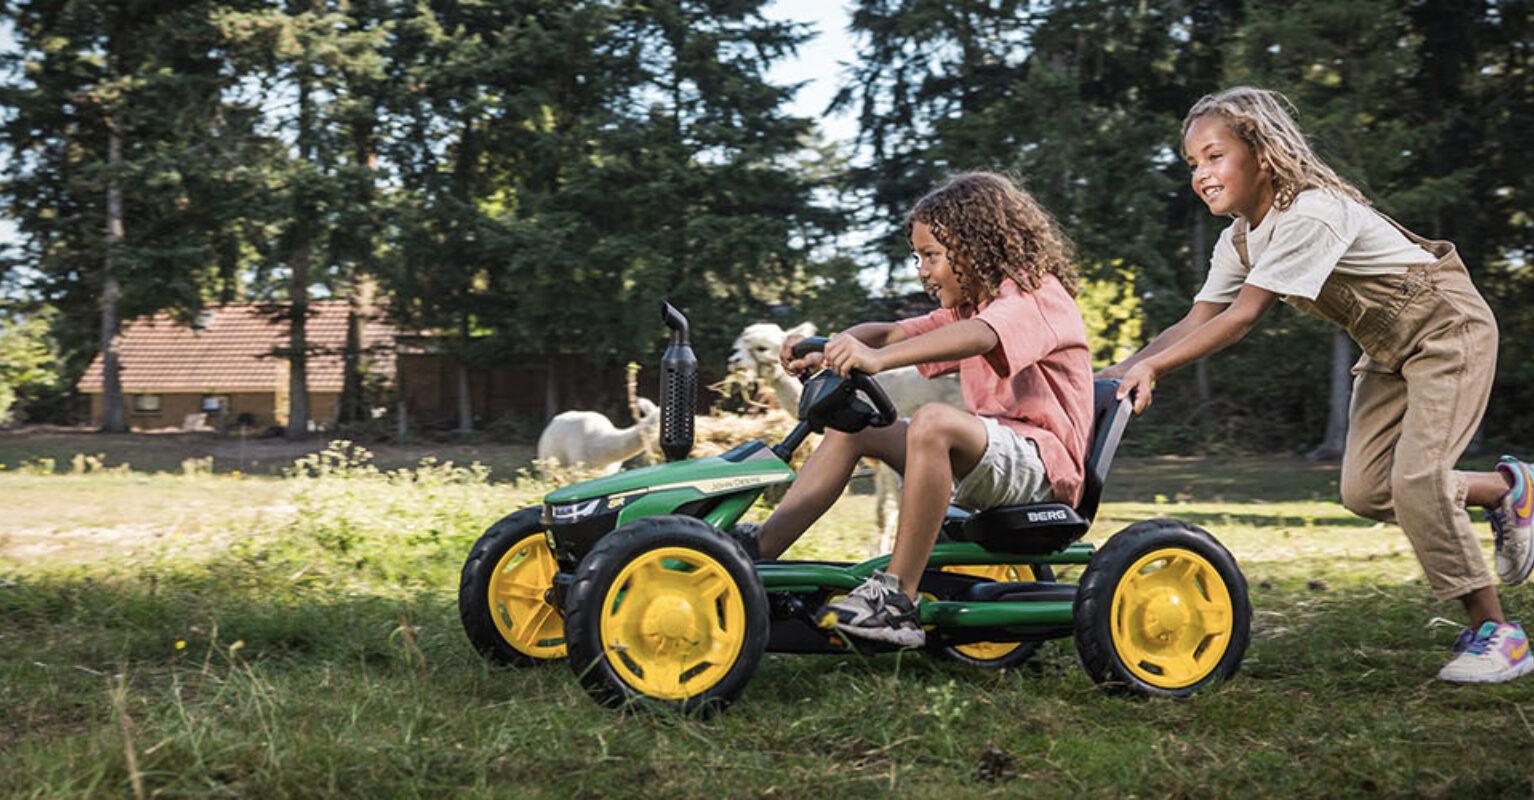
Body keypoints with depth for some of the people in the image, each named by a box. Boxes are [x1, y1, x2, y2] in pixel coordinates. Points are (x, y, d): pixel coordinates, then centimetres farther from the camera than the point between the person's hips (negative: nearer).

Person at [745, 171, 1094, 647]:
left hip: (1041, 462, -9)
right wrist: (827, 350, -12)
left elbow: (977, 337, -32)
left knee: (933, 421, -36)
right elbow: (893, 333, 10)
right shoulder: (966, 307, 20)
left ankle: (898, 600, -35)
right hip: (987, 456, 9)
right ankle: (758, 553, -4)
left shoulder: (1036, 293, -10)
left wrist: (878, 358, -47)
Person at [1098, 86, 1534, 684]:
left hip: (1448, 328, -9)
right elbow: (1197, 320, -8)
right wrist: (1117, 374, -20)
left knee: (1416, 478, -20)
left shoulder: (1311, 215, -30)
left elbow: (1242, 317, -35)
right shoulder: (1240, 240, -3)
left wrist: (1153, 366, -40)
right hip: (1390, 348, 9)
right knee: (1365, 491, -1)